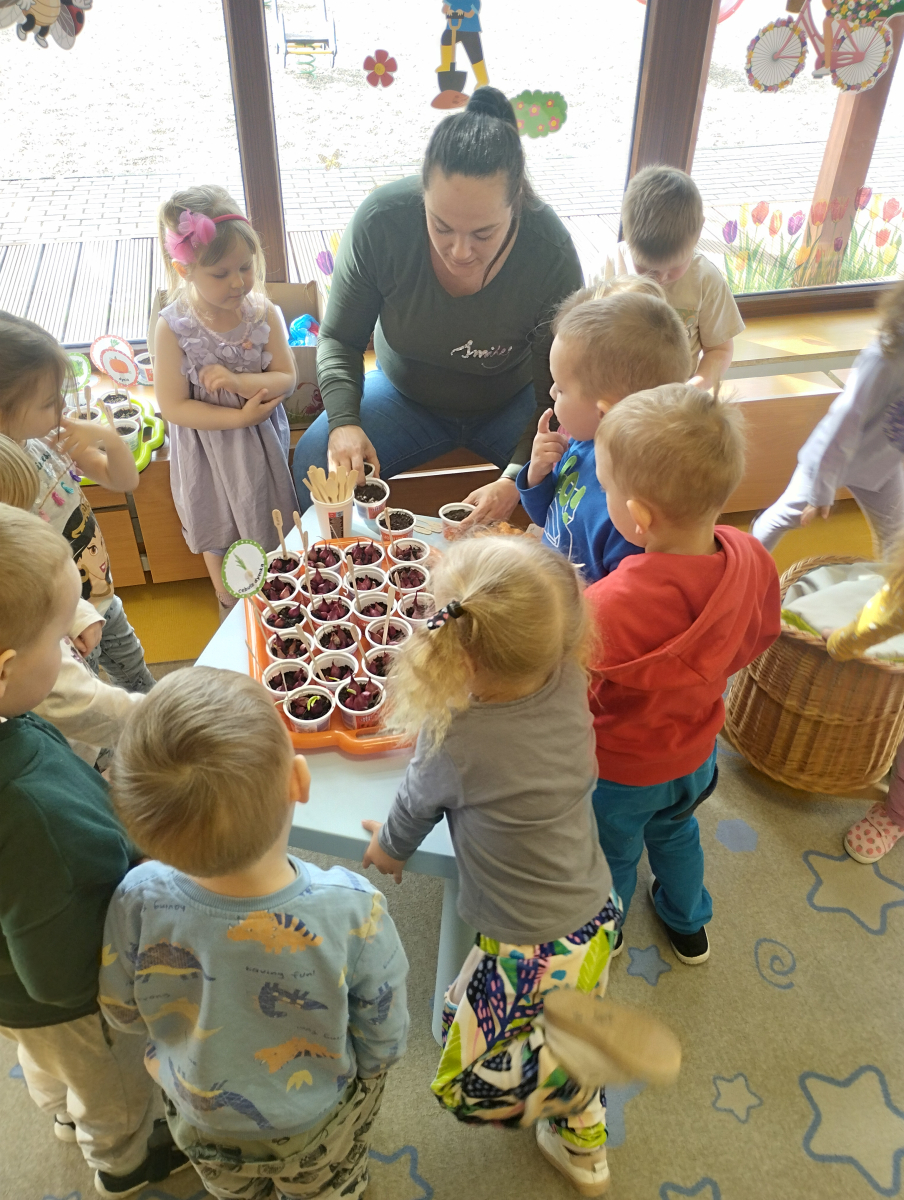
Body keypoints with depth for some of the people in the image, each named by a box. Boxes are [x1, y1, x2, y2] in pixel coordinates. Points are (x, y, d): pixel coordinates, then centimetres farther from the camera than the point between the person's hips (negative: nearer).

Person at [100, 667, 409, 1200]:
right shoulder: (352, 910, -41)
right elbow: (384, 1041, -21)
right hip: (319, 1126, -1)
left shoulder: (139, 901, -38)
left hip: (200, 1122, 2)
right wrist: (366, 1072, 3)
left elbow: (124, 1014, -15)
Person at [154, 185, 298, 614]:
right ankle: (231, 615, 45)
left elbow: (285, 380, -11)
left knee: (268, 529, 18)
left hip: (260, 442, 1)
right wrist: (240, 417, -25)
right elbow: (173, 406, -19)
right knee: (218, 537, 20)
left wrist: (237, 380, -29)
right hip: (206, 446, -1)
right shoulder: (173, 327, -20)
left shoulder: (264, 314, -14)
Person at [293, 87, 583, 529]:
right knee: (313, 464, -22)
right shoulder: (381, 221, -25)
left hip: (511, 403, 0)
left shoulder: (552, 252, -28)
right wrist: (343, 421, -28)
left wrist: (516, 479, -35)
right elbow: (340, 338, -10)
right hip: (405, 394, 1)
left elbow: (558, 389, -20)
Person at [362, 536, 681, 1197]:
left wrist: (387, 849, 14)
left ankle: (577, 1036, -4)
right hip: (597, 921, 7)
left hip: (527, 952, -6)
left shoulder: (452, 741, -29)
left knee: (465, 1089, 13)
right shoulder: (569, 685, -19)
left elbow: (413, 812, -6)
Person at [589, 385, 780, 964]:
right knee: (675, 832, 36)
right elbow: (754, 639, -5)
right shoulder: (752, 561, -24)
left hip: (617, 771, -5)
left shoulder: (608, 611, -45)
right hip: (696, 753, 5)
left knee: (611, 857, 27)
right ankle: (689, 924, 63)